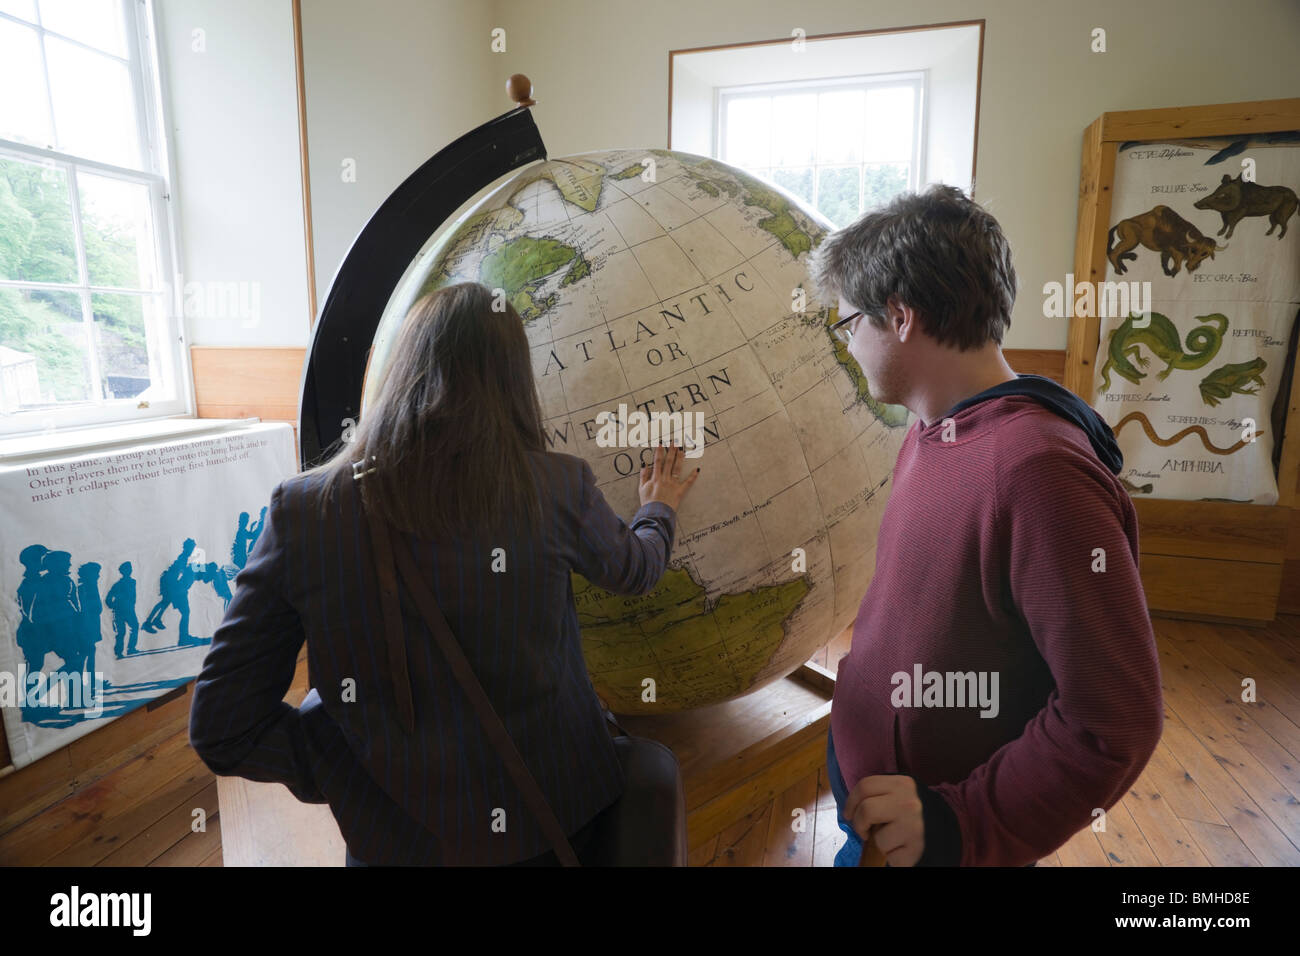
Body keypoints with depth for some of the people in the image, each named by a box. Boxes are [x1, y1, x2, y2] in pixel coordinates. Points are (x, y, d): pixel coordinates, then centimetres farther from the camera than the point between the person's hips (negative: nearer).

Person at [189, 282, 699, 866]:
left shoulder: (300, 511, -17)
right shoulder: (560, 488, -18)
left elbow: (223, 732, -11)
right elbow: (635, 571, 5)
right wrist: (658, 509, 25)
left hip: (397, 837, 1)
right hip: (556, 817, 0)